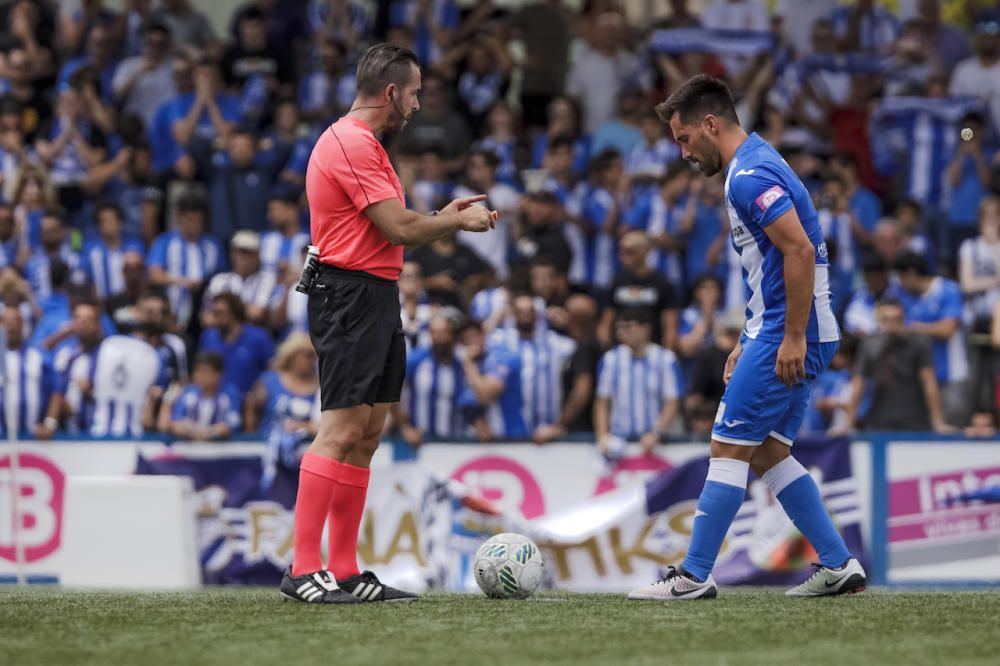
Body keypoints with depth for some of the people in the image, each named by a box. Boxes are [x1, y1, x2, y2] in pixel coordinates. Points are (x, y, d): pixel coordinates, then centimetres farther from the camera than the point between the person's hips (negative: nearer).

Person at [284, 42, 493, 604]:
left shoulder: (363, 144, 21)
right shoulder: (351, 144, -13)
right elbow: (398, 229, -17)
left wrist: (447, 217, 14)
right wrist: (459, 222, -2)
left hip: (376, 299, 11)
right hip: (351, 297, -11)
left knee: (366, 435, 9)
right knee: (342, 429, -14)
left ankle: (345, 572, 10)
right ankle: (305, 569, -16)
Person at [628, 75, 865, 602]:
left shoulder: (750, 176, -15)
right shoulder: (753, 167, 18)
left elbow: (800, 250, -24)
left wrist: (792, 337, -23)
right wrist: (750, 340, 22)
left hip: (786, 338, -10)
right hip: (780, 333, 10)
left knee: (729, 447, -7)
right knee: (768, 454, 12)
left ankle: (694, 575, -4)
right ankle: (838, 566, 12)